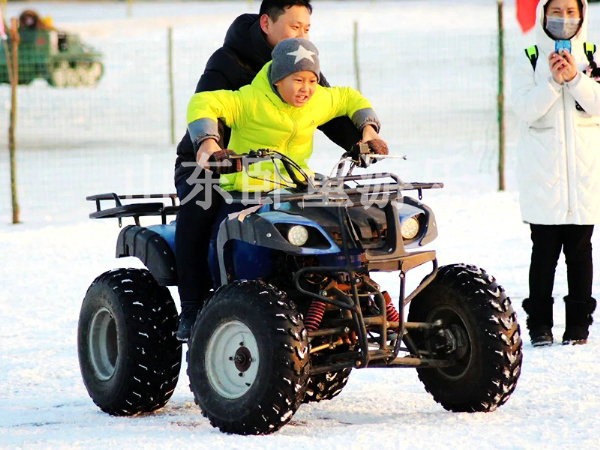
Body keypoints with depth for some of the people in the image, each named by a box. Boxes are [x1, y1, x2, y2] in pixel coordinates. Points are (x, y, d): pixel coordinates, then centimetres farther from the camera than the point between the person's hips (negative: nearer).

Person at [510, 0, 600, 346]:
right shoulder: (529, 64, 5)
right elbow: (526, 109, -8)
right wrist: (553, 80, -18)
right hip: (543, 172, -1)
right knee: (544, 250, -3)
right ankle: (540, 324, 2)